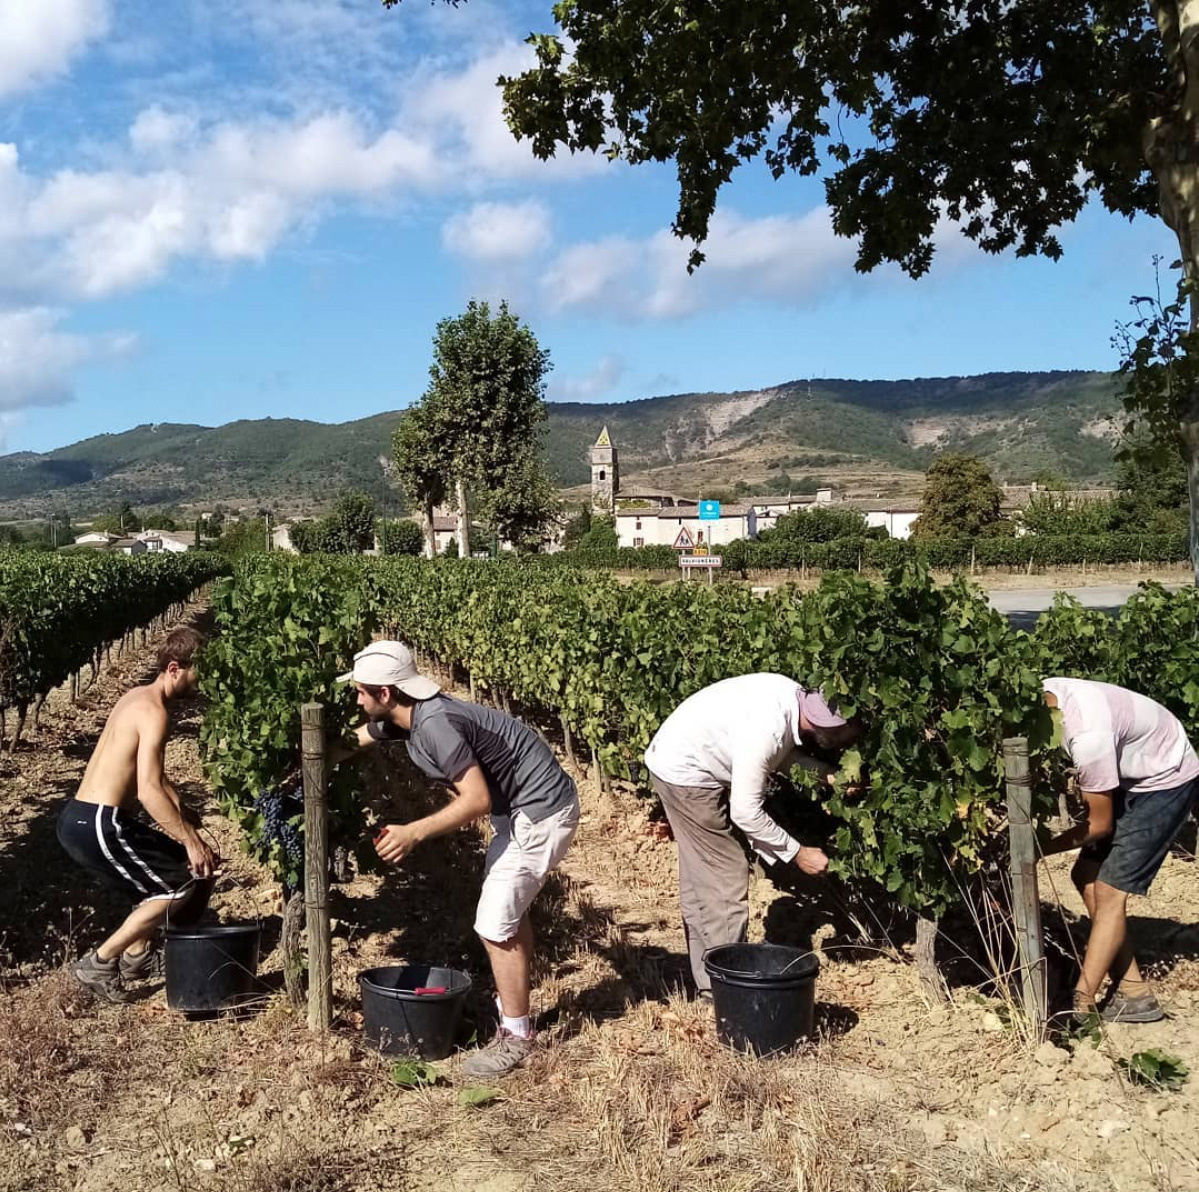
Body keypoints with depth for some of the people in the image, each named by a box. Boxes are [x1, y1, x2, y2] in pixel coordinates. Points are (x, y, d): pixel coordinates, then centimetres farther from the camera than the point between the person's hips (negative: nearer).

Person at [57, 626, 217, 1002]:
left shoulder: (138, 697, 15)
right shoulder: (155, 712, -16)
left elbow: (152, 776, 25)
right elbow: (149, 792, -25)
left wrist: (184, 815, 15)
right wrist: (191, 841, -21)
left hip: (78, 819, 10)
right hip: (97, 826, -10)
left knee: (159, 870, 26)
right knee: (185, 880, -2)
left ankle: (136, 955, 29)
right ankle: (99, 963, 1)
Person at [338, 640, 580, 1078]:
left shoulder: (435, 725, -28)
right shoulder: (400, 716, 1)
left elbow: (477, 799, -30)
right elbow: (352, 742, 18)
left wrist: (413, 833, -29)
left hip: (540, 812, -11)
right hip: (522, 805, 11)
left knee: (495, 924, -6)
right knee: (510, 909, 22)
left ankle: (515, 1037, 7)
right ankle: (512, 1005, 37)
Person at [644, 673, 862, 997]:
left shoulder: (796, 697, -9)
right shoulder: (766, 730, -33)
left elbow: (784, 753, 10)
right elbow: (746, 812, -27)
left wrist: (825, 771, -7)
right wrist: (797, 853, -18)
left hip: (680, 762, 9)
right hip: (684, 773, -9)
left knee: (701, 880, 15)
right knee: (725, 878, -5)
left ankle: (708, 979, 25)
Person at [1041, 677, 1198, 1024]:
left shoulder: (1088, 735, -38)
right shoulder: (1041, 696, -17)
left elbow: (1100, 824, -22)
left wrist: (1040, 848, -14)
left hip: (1167, 781, -8)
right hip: (1133, 776, 8)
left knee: (1108, 890, -11)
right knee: (1087, 877, 4)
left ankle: (1079, 1005, -6)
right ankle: (1133, 994, 10)